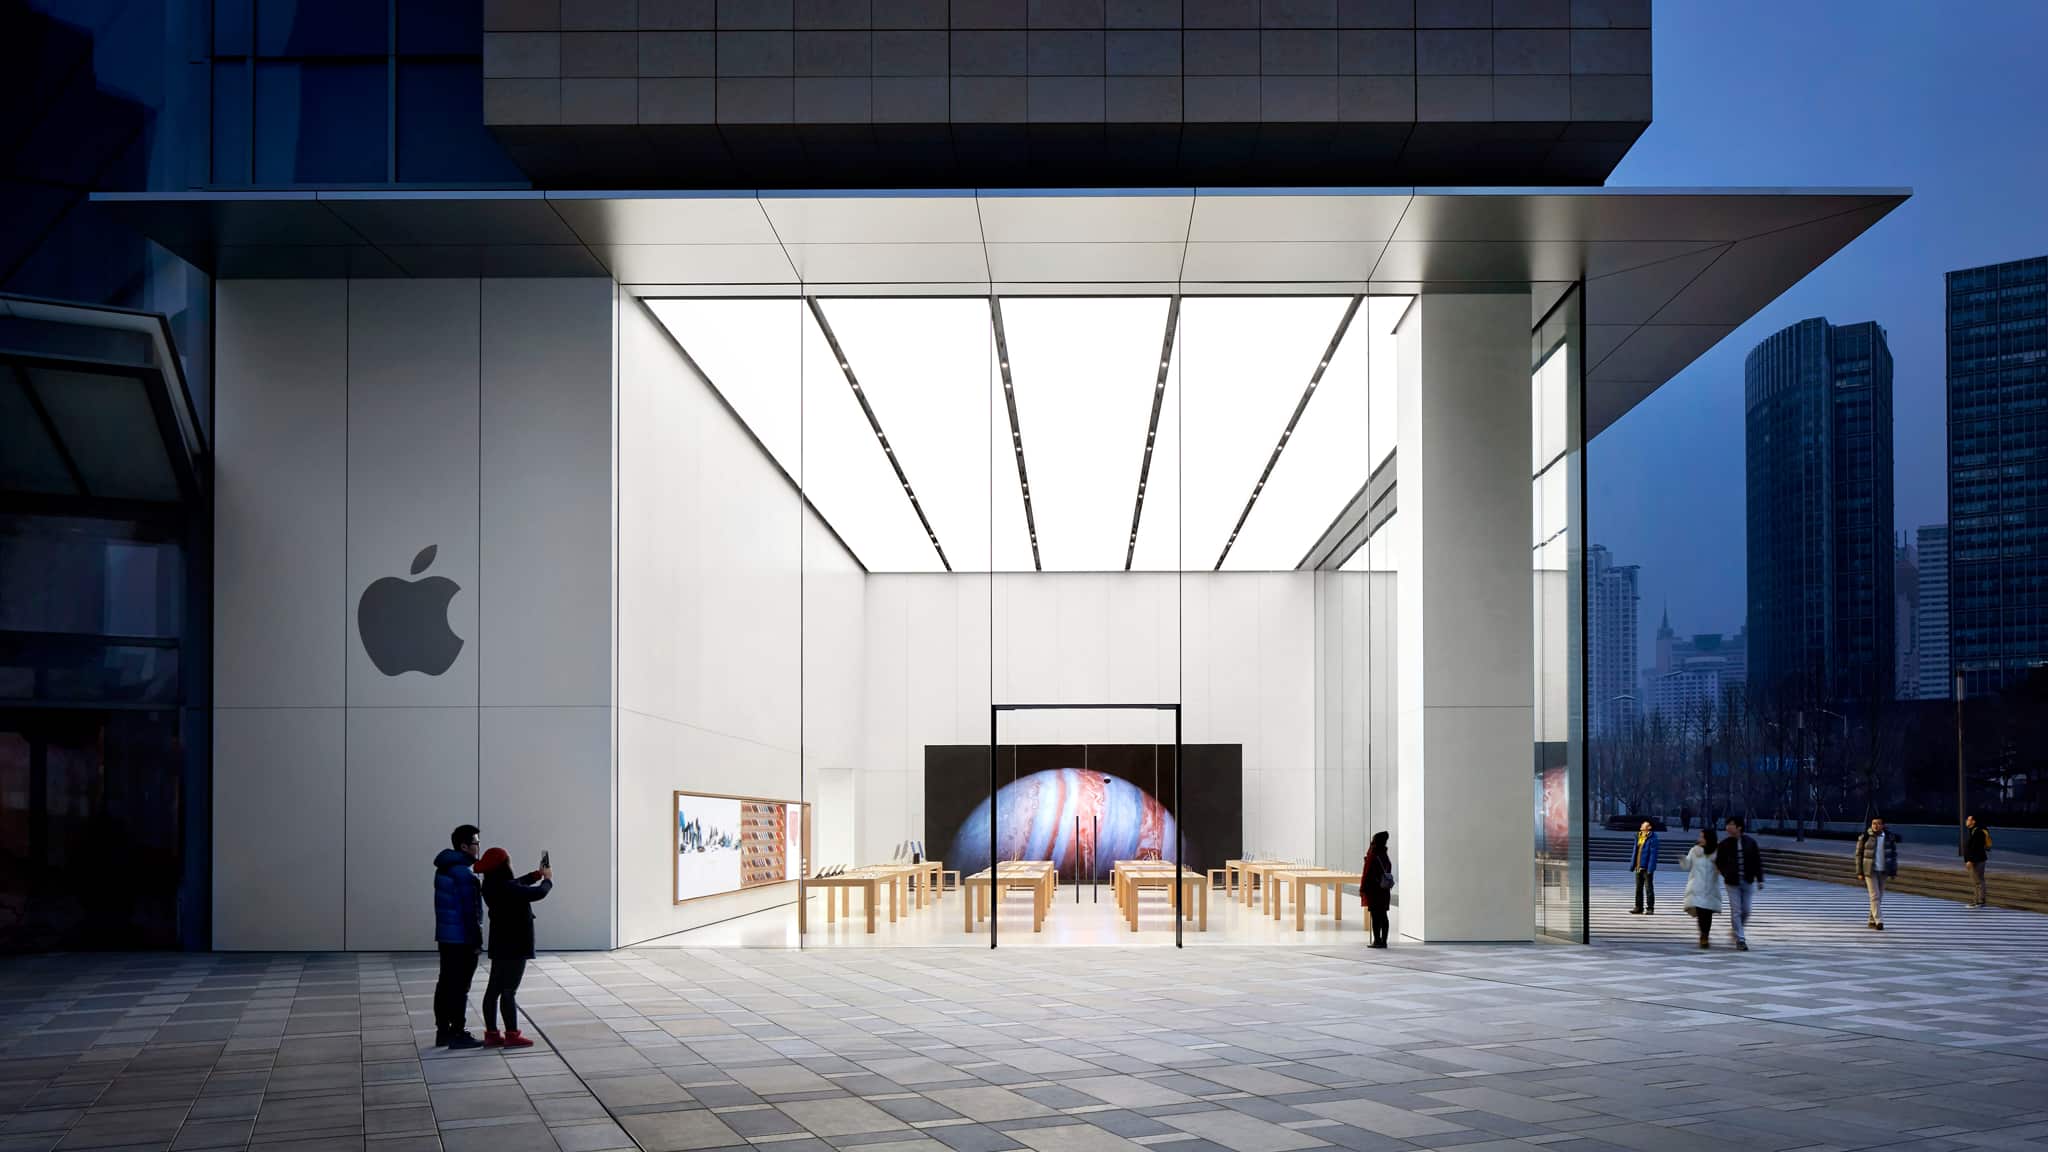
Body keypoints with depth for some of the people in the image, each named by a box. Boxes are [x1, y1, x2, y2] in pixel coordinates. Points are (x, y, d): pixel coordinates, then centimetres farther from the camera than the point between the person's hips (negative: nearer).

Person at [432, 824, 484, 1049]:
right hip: (462, 939, -9)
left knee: (445, 984, 12)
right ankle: (458, 1034, 0)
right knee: (459, 987, -4)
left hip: (445, 936, 9)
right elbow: (470, 911, -20)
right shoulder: (462, 873, -19)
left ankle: (443, 1031, 17)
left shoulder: (444, 868, 12)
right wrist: (477, 940, -14)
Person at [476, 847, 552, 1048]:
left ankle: (491, 1034, 17)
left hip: (500, 946, 9)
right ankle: (512, 1035, 2)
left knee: (493, 989, 11)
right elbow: (538, 893, -19)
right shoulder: (507, 888, -23)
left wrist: (537, 875, 24)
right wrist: (548, 880, 1)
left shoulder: (492, 887, 5)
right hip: (515, 947, -9)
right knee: (509, 991, -4)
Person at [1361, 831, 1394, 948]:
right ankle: (1383, 940, 12)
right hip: (1385, 890, 7)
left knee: (1376, 916, -3)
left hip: (1373, 890, -7)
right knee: (1383, 915, 9)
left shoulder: (1372, 856, -15)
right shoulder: (1385, 856, 6)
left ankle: (1377, 940, -2)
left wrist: (1362, 889, -5)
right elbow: (1388, 872, 10)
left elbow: (1367, 874, -13)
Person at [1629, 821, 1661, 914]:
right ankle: (1639, 908, 19)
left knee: (1648, 888, -3)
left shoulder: (1652, 838, -10)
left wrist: (1650, 868, -19)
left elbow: (1653, 854, -14)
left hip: (1647, 868, -8)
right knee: (1638, 888, 12)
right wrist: (1632, 865, 16)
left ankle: (1650, 908, 2)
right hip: (1638, 867, 8)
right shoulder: (1638, 837, 13)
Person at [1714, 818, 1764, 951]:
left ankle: (1734, 931, 30)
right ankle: (1740, 940, 0)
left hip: (1748, 882, 2)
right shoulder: (1724, 844, -3)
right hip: (1732, 883, -2)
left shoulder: (1750, 842, -1)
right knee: (1736, 911, -5)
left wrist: (1759, 879, 0)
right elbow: (1718, 862, 6)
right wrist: (1726, 875, -9)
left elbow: (1757, 861, 3)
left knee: (1746, 911, 5)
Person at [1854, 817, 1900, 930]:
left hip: (1883, 871, 3)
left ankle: (1872, 921, 23)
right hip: (1869, 870, -3)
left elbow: (1894, 854, 6)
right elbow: (1859, 854, -3)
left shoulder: (1890, 837, 0)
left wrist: (1894, 871, 2)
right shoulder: (1865, 837, -7)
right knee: (1875, 895, -12)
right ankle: (1879, 921, -18)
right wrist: (1859, 872, -6)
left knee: (1879, 896, 10)